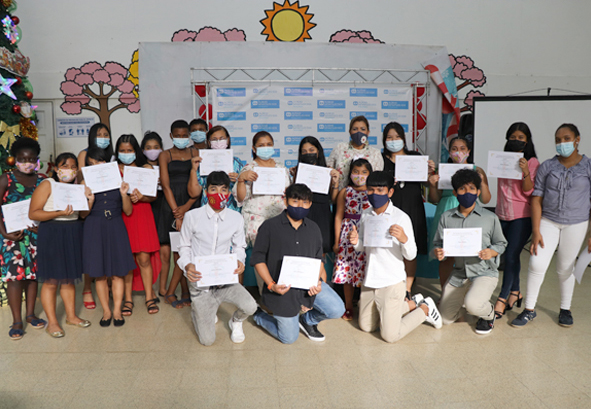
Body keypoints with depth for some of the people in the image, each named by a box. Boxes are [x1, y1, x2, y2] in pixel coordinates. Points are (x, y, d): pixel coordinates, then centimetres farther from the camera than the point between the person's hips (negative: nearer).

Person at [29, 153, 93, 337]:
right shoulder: (47, 185, -7)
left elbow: (83, 215, 13)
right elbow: (33, 213, -13)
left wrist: (89, 201, -6)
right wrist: (59, 213, -23)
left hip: (73, 235, 6)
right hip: (51, 234, -5)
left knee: (69, 278, 14)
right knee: (51, 280, 0)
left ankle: (71, 316, 26)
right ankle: (52, 322, 10)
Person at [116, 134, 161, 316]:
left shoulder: (146, 168, 8)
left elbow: (153, 195, 5)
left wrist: (142, 197, -15)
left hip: (142, 214, 0)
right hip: (122, 216, 0)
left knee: (144, 258, -2)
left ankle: (149, 297, 10)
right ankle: (127, 299, 12)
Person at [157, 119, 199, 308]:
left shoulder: (195, 153, 9)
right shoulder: (165, 155, 6)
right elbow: (166, 185, -2)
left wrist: (187, 206, -10)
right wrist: (177, 213, -11)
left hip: (191, 205, 1)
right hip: (170, 206, 0)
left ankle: (170, 293, 10)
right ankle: (186, 293, 9)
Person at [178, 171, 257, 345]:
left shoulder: (236, 218, -2)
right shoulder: (192, 216, -7)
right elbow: (184, 246, 3)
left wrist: (240, 261, -13)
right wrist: (187, 265, -18)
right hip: (200, 281, -1)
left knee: (250, 307, -26)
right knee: (207, 340, -2)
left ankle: (235, 322, 13)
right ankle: (200, 311, 33)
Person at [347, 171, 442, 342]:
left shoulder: (401, 218, -14)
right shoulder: (365, 215, 1)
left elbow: (411, 255, -14)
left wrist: (404, 239, -35)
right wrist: (356, 242, -11)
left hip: (392, 282, -6)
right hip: (370, 280, 6)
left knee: (390, 336, -2)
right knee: (366, 327, 19)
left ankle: (425, 309, 22)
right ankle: (412, 304, 31)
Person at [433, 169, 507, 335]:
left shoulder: (490, 218, -4)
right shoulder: (446, 217, 1)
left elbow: (501, 243, 6)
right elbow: (438, 243, 3)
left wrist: (491, 252, -17)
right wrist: (437, 252, -21)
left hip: (485, 273, -3)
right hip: (459, 273, 4)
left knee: (472, 305, -32)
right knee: (445, 318, 5)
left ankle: (489, 314, 7)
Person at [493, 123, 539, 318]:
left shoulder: (532, 162, -4)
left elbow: (529, 192, -10)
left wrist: (525, 172, -24)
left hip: (522, 216, -5)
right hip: (503, 214, 5)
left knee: (511, 255, -10)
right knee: (511, 255, 11)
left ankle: (502, 299, -4)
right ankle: (515, 293, 25)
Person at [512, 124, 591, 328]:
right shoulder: (547, 166, 1)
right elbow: (537, 198, -1)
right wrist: (536, 231, -7)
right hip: (548, 221, 1)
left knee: (565, 268, 7)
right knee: (537, 264, -9)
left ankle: (565, 309, 28)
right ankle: (529, 309, 6)